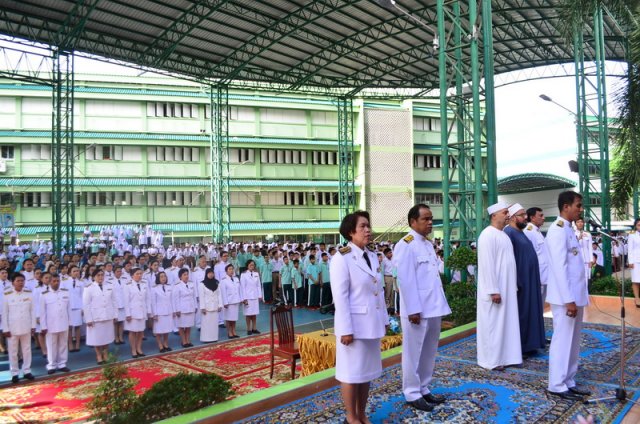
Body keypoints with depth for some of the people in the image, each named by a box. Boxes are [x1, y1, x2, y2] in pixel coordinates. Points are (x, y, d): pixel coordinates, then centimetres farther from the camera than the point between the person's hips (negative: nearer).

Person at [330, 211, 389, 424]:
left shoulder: (372, 256, 9)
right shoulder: (341, 258, -14)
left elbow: (380, 291, 13)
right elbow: (340, 297, -17)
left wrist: (384, 318, 12)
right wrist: (346, 329, -20)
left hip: (372, 323, 7)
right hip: (355, 324, -7)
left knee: (367, 370, 15)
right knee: (352, 371, 5)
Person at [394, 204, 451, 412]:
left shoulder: (428, 244, 13)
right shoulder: (406, 245, -14)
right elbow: (406, 280, -18)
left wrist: (440, 303, 13)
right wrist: (413, 309, -20)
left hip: (433, 307, 9)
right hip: (418, 310, -9)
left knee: (429, 351, 17)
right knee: (414, 352, 4)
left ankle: (423, 388, 30)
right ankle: (412, 393, 16)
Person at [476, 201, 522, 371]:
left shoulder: (503, 235, 13)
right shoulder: (488, 235, -16)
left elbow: (507, 261, 16)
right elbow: (487, 265, -21)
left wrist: (513, 285, 14)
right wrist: (493, 290, -23)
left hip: (507, 287, 9)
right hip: (495, 289, -9)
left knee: (506, 321, 13)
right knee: (493, 323, -1)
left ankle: (505, 356, 23)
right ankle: (492, 360, 9)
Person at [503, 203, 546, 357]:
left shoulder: (520, 233, 15)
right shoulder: (509, 233, -16)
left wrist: (536, 280, 17)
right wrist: (515, 282, -25)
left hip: (529, 281, 10)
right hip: (520, 281, -10)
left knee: (529, 312, 14)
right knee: (520, 313, -3)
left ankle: (528, 346, 22)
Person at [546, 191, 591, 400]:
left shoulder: (568, 229, 14)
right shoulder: (558, 230, -16)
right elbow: (559, 267, -21)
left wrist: (575, 298, 14)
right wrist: (568, 299, -22)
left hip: (575, 295, 9)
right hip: (565, 297, -9)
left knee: (572, 341, 14)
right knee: (562, 340, -2)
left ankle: (568, 382, 24)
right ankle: (557, 385, 8)